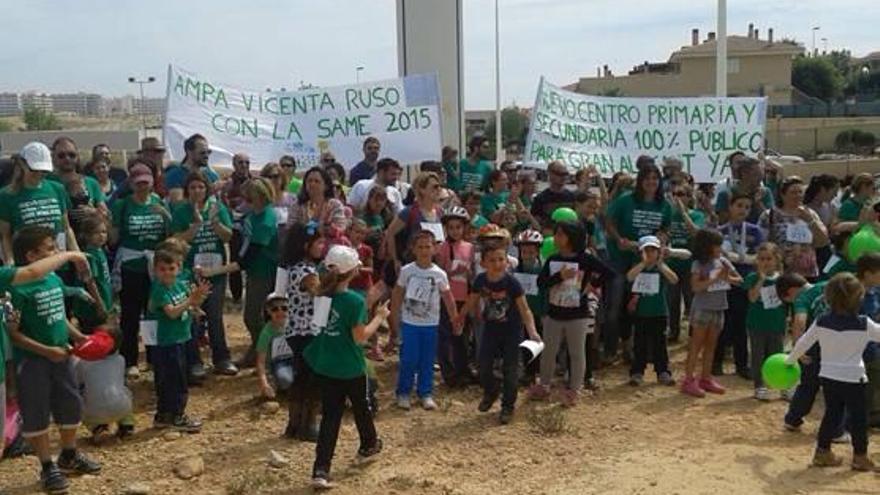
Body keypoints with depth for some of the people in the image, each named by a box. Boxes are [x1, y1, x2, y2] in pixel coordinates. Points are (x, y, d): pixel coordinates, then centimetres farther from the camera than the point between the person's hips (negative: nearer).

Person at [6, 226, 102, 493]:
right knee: (37, 413, 6)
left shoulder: (55, 280, 3)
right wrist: (46, 350, -22)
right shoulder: (19, 289, -20)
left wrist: (77, 336, 4)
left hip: (61, 356, 8)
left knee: (70, 406, 17)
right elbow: (12, 333, -19)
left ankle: (69, 456, 38)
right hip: (32, 361, -7)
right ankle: (48, 467, 21)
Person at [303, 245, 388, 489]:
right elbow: (360, 337, -19)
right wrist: (379, 316, -7)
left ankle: (321, 470, 0)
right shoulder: (355, 301, -22)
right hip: (351, 368, -4)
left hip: (324, 366, 5)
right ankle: (368, 445, 47)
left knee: (330, 415, 8)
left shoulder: (321, 295, -4)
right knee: (361, 406, 22)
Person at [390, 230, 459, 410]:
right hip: (409, 323, -1)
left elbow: (448, 298, 2)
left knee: (427, 361, 9)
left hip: (431, 324, 1)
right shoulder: (406, 271, -6)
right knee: (408, 360, 3)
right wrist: (395, 321, 1)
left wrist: (455, 319, -1)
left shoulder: (439, 274, -5)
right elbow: (397, 296, 1)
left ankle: (426, 394, 22)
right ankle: (403, 393, 18)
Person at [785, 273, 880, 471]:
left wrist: (790, 360, 19)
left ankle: (822, 452, 21)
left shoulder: (821, 322, -6)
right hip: (854, 379, -4)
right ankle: (860, 457, 18)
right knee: (858, 417, 10)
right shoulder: (864, 325, -15)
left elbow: (802, 344, 3)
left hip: (828, 377, 4)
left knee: (831, 414, 16)